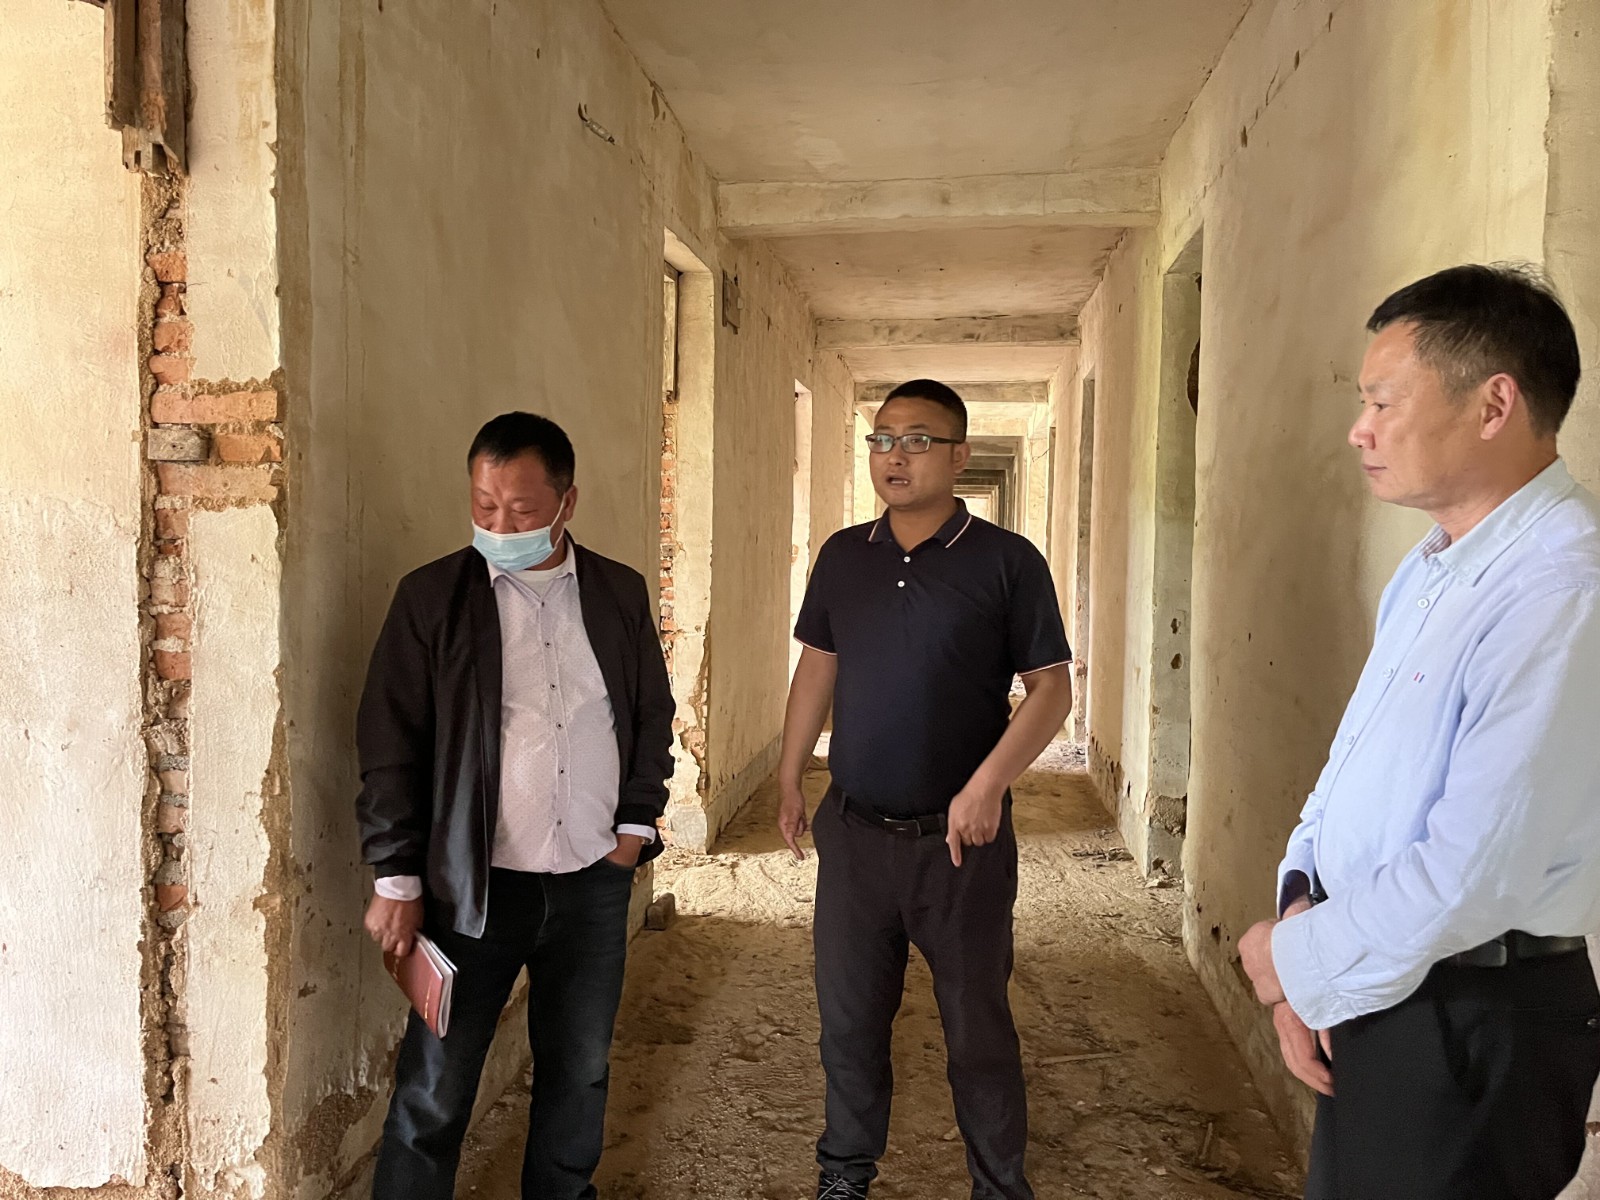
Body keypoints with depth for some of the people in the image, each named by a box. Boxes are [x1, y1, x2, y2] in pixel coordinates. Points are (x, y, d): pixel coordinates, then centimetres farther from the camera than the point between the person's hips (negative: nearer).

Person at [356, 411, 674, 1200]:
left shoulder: (620, 594, 3)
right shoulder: (431, 596, -5)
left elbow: (653, 714, 12)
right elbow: (390, 746, -5)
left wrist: (636, 822, 6)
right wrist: (398, 879, -7)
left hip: (595, 883, 3)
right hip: (474, 888, -3)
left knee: (579, 1073, 18)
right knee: (433, 1095, 6)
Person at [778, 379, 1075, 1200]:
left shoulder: (1007, 562, -8)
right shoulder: (843, 556, 5)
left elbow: (1051, 688, -8)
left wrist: (989, 783, -20)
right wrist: (790, 780, 12)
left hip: (960, 840, -3)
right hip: (853, 830, 4)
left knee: (978, 1028, 11)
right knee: (848, 1018, 16)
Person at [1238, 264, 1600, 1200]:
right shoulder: (1430, 571, 7)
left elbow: (1471, 872, -28)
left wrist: (1302, 963, -13)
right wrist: (1303, 911, -5)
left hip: (1469, 1020, -8)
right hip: (1368, 984, 8)